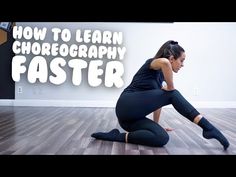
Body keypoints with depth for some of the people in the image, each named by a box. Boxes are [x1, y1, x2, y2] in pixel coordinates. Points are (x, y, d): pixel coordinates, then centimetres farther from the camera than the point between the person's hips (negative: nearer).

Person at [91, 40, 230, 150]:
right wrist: (171, 87, -18)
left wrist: (156, 124, 25)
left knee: (162, 138, -14)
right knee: (172, 94, -15)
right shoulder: (153, 63, -2)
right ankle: (207, 127, -20)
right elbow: (164, 62, -30)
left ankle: (120, 136, -9)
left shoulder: (161, 74, 22)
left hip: (133, 116, 9)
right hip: (127, 105, -9)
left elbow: (159, 100, 25)